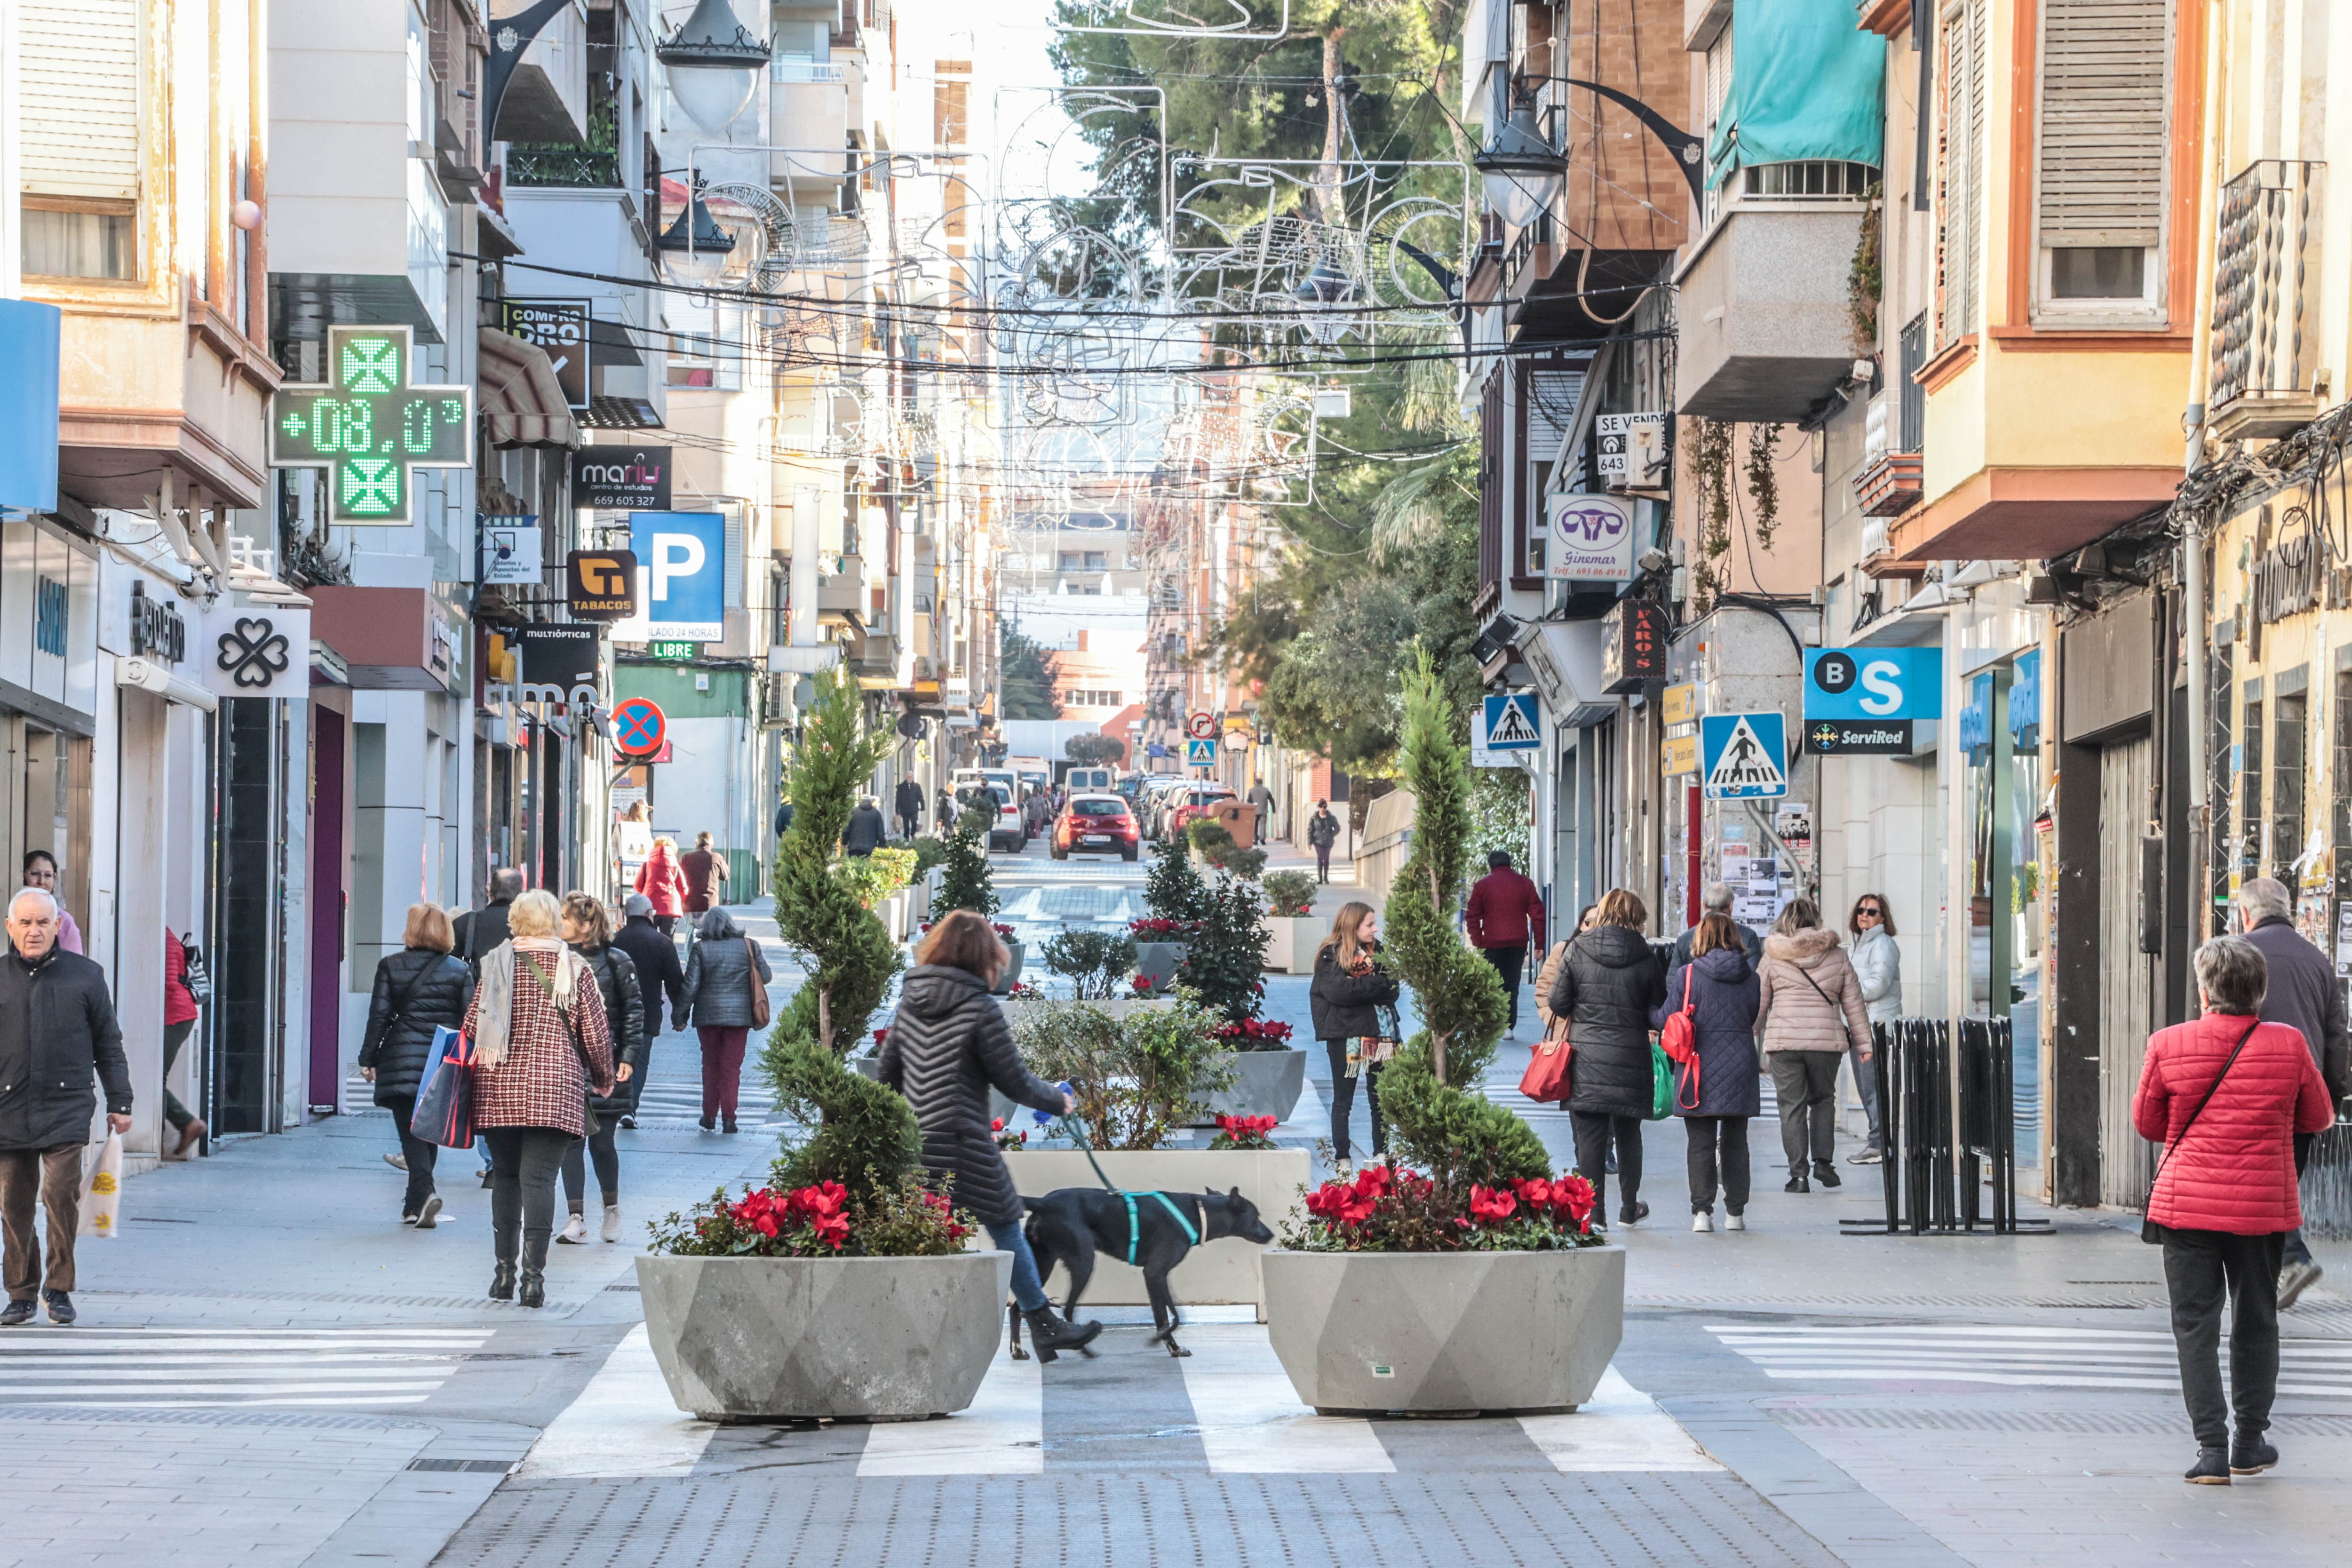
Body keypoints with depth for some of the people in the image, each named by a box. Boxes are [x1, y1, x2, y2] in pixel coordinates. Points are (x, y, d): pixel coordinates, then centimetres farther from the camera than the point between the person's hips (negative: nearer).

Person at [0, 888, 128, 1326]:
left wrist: (119, 1103, 9)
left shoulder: (85, 975, 6)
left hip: (66, 1109, -1)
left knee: (61, 1194, -13)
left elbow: (108, 1044, 12)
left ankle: (59, 1288, 2)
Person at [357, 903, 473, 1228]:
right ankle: (415, 1205, 20)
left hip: (401, 1061, -2)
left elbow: (379, 1015, -1)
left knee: (411, 1132, -2)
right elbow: (469, 1021, 2)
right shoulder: (460, 971, 4)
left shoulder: (390, 966, 0)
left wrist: (368, 1059, 5)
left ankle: (424, 1192, -23)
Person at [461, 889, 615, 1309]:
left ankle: (504, 1273, 15)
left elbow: (471, 1025, 3)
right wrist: (603, 1079, 16)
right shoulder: (574, 968, 0)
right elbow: (595, 1031, 0)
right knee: (539, 1177, -4)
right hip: (555, 1087, -2)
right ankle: (533, 1274, -12)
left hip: (498, 1086, 2)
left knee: (505, 1176, 12)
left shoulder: (496, 964, 3)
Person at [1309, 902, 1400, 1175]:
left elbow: (1391, 989, 1)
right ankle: (1343, 1160, 6)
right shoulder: (1331, 955, -5)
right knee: (1343, 1100, 2)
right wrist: (1376, 984, -12)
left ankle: (1381, 1154, 16)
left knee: (1380, 1098, 7)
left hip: (1376, 1030, 4)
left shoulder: (1377, 950, 9)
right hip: (1344, 1034, -4)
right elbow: (1337, 990, -19)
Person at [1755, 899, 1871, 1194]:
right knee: (1823, 1099, 19)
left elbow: (1759, 1003, 6)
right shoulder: (1837, 956, 7)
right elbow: (1854, 1003, 10)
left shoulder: (1774, 957, 3)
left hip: (1783, 1042, -1)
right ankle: (1823, 1161, 8)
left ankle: (1798, 1173, 1)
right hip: (1827, 1040, 1)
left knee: (1792, 1106, 3)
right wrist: (1864, 1043, 15)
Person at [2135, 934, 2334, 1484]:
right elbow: (2320, 1118, 8)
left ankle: (2211, 1446, -5)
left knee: (2196, 1324, 3)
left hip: (2187, 1205, -1)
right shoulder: (2288, 1045, -5)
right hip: (2263, 1207, 1)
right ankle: (2250, 1441, 23)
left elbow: (2146, 1123, 5)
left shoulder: (2168, 1045, -7)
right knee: (2256, 1322, 16)